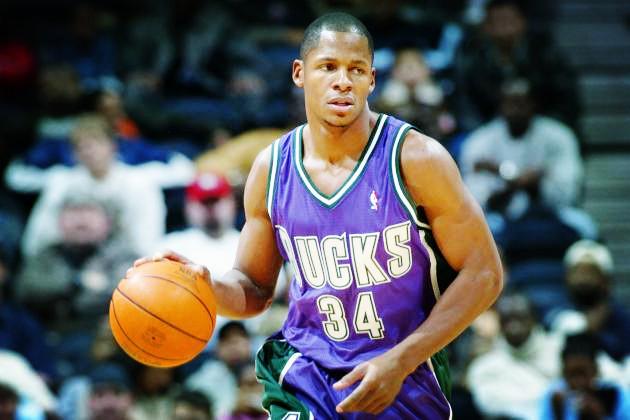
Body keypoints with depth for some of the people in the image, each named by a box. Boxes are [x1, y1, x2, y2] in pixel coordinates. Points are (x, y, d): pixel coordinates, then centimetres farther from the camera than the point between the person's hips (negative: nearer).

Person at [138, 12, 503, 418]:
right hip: (307, 371, 2)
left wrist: (399, 362, -17)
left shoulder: (415, 158, -11)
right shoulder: (271, 169, 0)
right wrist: (208, 286, -14)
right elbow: (255, 289, 10)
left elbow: (483, 273, -11)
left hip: (406, 382, -1)